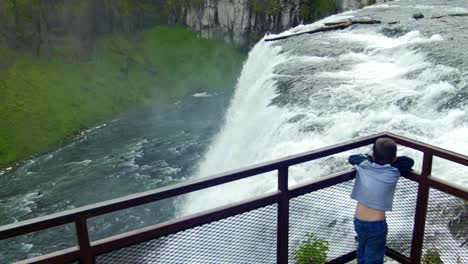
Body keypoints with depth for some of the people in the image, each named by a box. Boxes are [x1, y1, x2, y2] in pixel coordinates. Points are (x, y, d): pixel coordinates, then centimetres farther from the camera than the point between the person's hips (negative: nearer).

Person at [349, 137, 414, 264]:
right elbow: (410, 161, 2)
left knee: (362, 249, 28)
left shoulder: (364, 165, -8)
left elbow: (351, 158, 13)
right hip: (376, 225, -4)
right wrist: (392, 159, 9)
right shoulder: (393, 172, -14)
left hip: (358, 221, 4)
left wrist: (368, 158, 10)